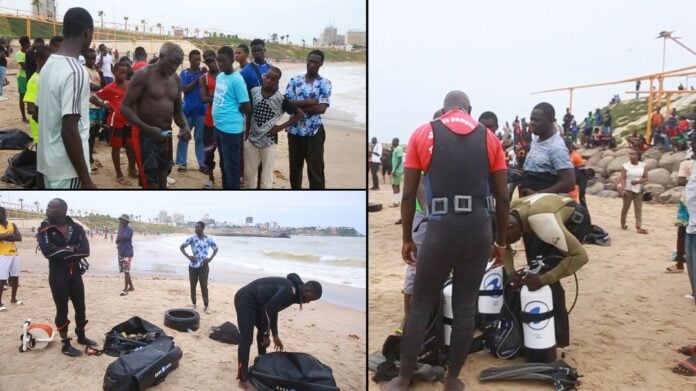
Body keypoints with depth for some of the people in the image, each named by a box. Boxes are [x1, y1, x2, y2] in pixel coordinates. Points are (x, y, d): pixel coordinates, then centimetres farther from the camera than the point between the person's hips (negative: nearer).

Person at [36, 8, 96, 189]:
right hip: (66, 168, -9)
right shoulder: (75, 71, -21)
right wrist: (86, 180, -21)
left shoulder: (49, 65, 7)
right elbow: (69, 131, -25)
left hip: (49, 160, 9)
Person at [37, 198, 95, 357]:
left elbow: (85, 250, -11)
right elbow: (48, 251, -21)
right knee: (62, 310, 4)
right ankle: (65, 344, 15)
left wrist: (62, 251, -17)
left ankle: (81, 336, 32)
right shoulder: (45, 229, -7)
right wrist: (71, 249, -14)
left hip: (75, 274, 3)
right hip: (58, 275, -3)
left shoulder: (76, 228, -1)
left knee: (80, 307, 13)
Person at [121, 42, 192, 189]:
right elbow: (125, 108, -15)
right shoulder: (143, 75, -12)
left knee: (162, 181, 14)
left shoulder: (176, 79, 7)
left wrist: (185, 126, -6)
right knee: (151, 184, -7)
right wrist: (148, 129, -26)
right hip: (144, 134, -6)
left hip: (165, 135, 6)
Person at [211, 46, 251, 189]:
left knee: (231, 166, 1)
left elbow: (247, 108, -15)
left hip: (231, 128, -9)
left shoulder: (237, 80, -15)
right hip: (218, 126, 9)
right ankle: (225, 188, 32)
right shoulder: (219, 76, 10)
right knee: (223, 164, 19)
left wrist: (233, 113, 0)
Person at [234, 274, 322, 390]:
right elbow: (268, 310, -24)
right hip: (245, 300, -11)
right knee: (246, 338, -10)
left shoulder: (291, 290, 9)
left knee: (262, 331, 19)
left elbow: (273, 309, 18)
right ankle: (244, 379, -6)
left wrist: (275, 335, 22)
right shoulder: (290, 290, -22)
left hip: (255, 302, 11)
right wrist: (267, 335, -12)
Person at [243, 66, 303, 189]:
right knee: (248, 173, 12)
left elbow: (299, 113, -6)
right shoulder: (254, 92, -1)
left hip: (269, 141, -4)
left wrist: (281, 127, -8)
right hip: (251, 139, 4)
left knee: (266, 175, 3)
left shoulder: (280, 99, -12)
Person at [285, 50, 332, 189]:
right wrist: (309, 102, -16)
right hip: (294, 130, 3)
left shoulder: (325, 83, -2)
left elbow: (321, 108, -14)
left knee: (315, 169, 1)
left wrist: (297, 105, -11)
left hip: (314, 132, -3)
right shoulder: (294, 80, 5)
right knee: (294, 167, 14)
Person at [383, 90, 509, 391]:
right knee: (466, 306, 12)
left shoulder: (423, 134, 5)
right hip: (479, 229, 2)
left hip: (441, 228, -2)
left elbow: (408, 194, 2)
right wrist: (501, 242, 17)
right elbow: (502, 197, 7)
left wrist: (407, 239, 10)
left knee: (420, 305, 9)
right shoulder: (489, 138, 10)